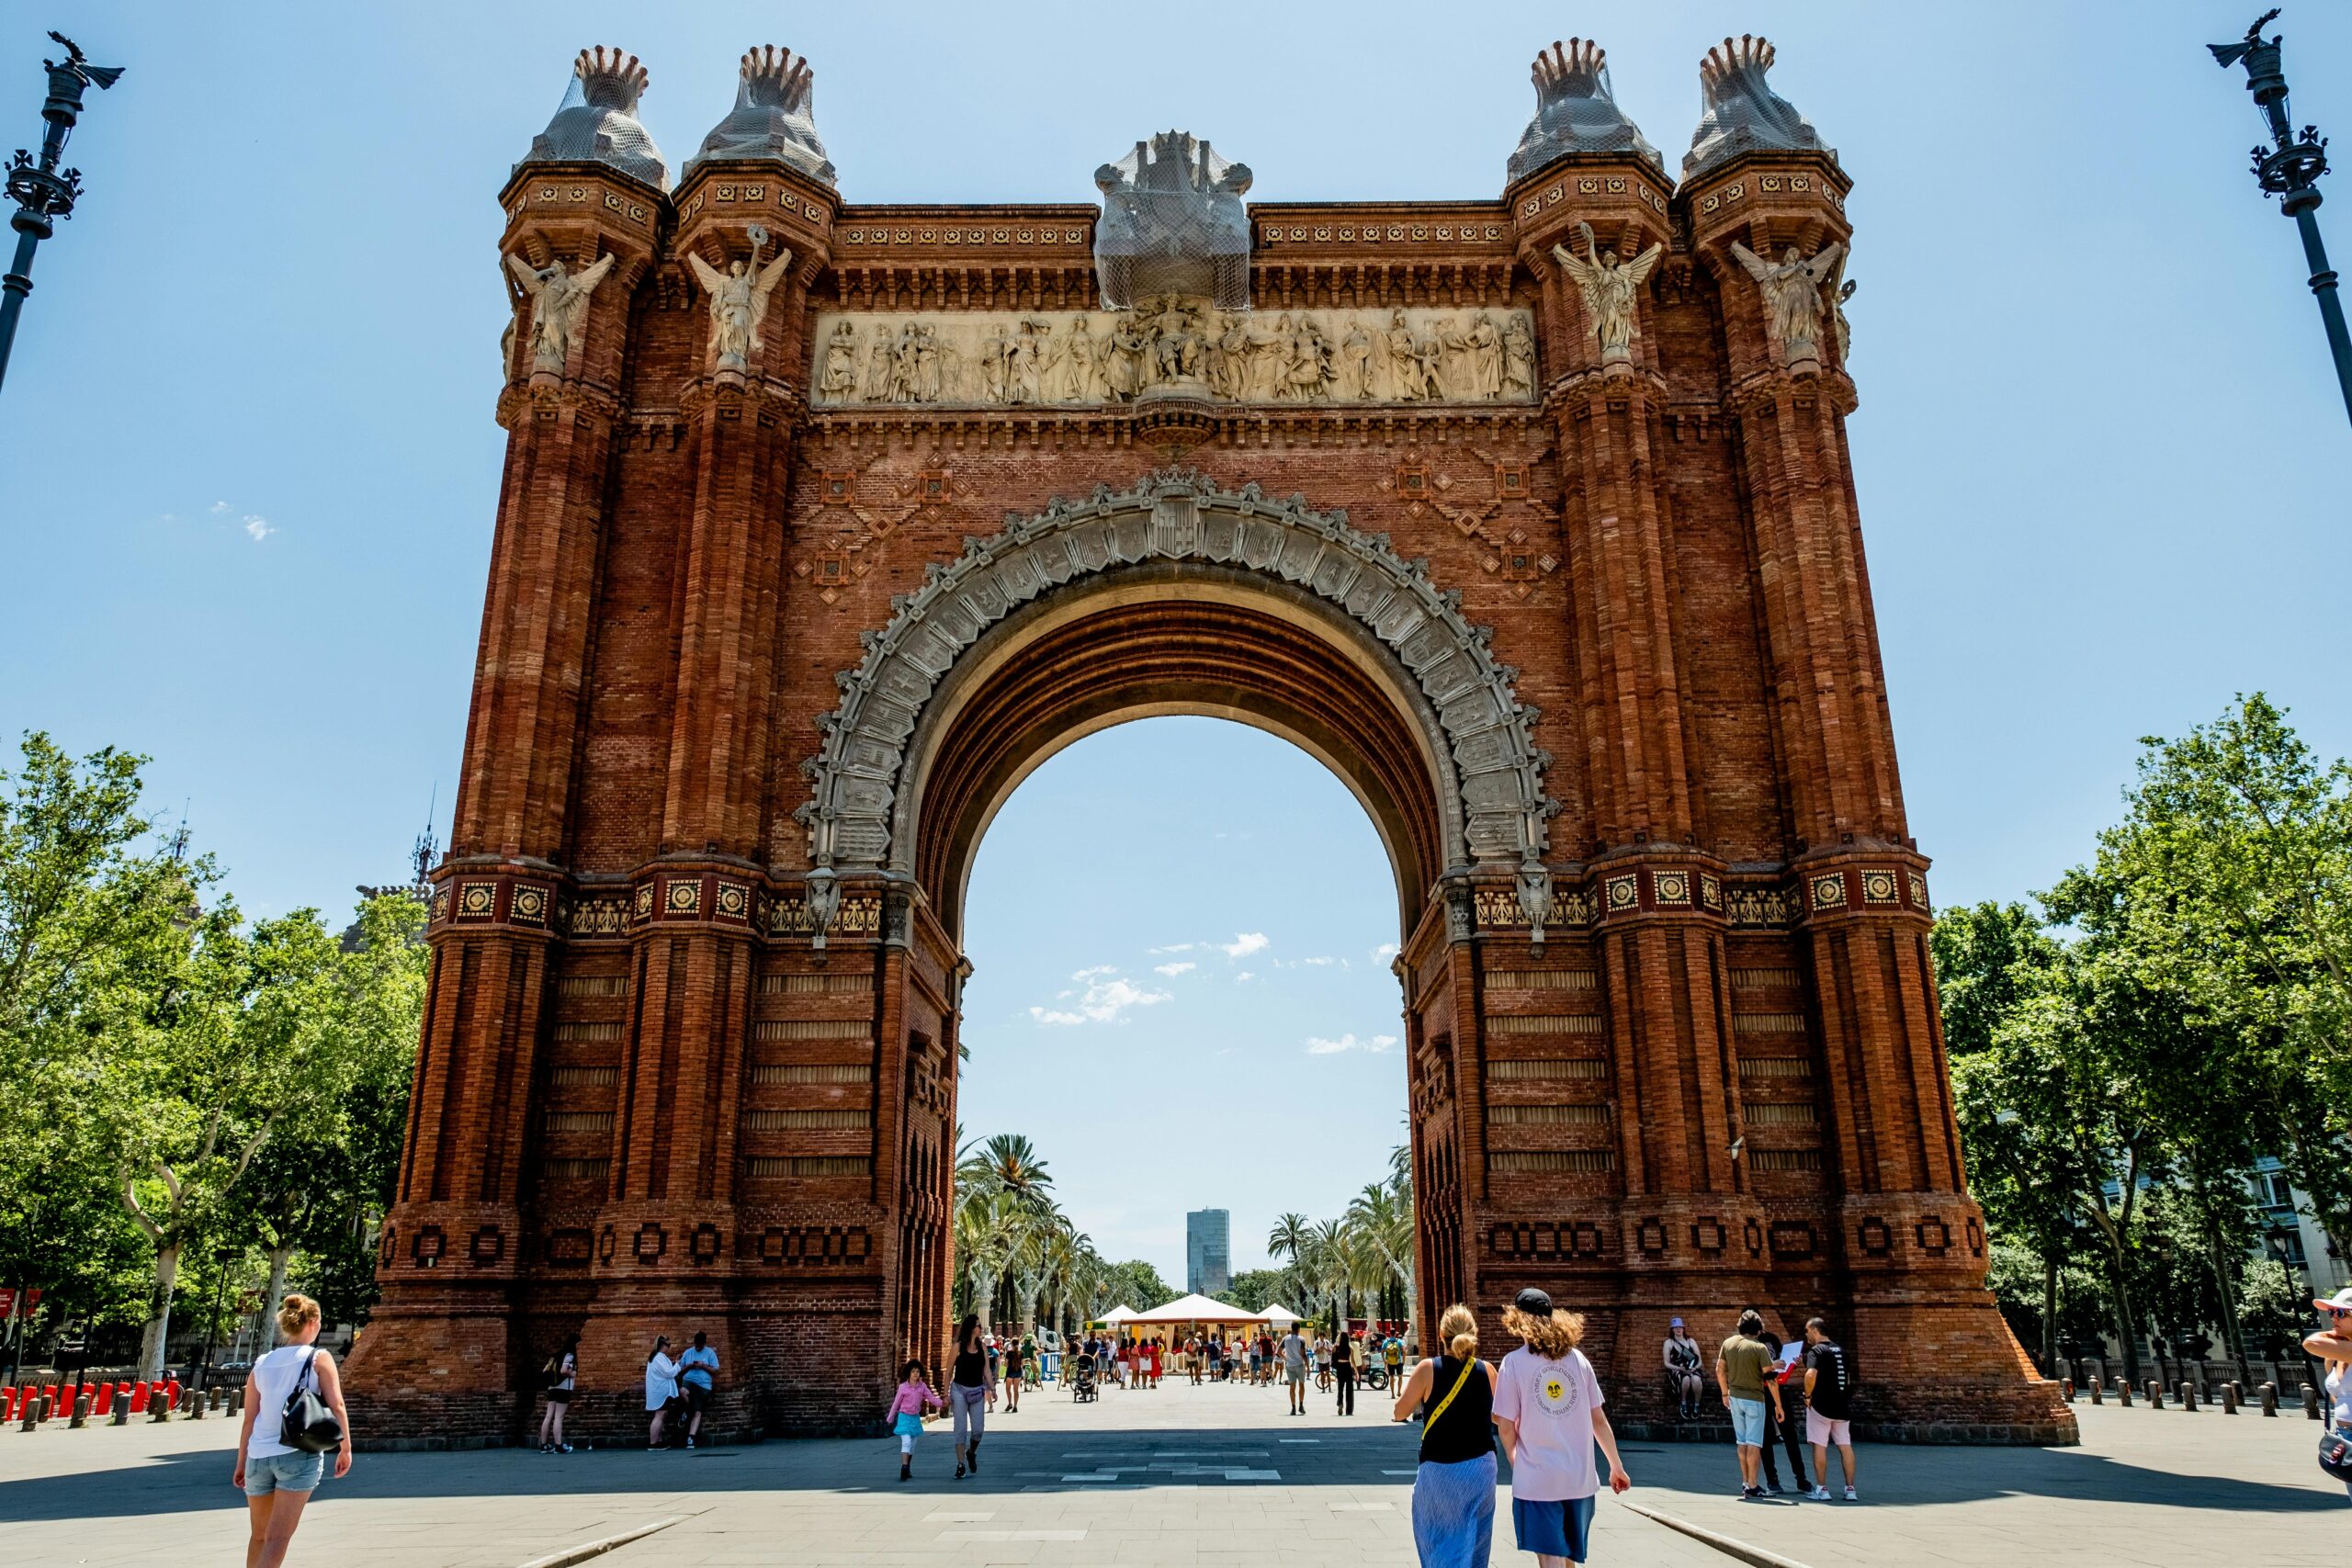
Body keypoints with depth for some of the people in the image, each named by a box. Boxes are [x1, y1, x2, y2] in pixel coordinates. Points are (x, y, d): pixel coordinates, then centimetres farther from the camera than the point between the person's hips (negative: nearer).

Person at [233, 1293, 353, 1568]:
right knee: (277, 1538, -7)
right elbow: (336, 1406, -8)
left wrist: (241, 1463, 18)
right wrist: (345, 1447, 1)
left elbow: (249, 1420, 11)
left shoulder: (261, 1364, 11)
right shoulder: (319, 1359, -1)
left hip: (258, 1456, 5)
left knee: (259, 1535, 21)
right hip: (298, 1455, -5)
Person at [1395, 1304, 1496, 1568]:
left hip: (1438, 1469, -2)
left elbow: (1400, 1412, -3)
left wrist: (1405, 1388, 15)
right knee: (1474, 1541, 16)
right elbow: (1498, 1417, 8)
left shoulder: (1428, 1369, -12)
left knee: (1437, 1536, 14)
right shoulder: (1486, 1370, -6)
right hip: (1480, 1466, 2)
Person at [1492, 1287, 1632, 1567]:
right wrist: (1616, 1465, 17)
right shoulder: (1577, 1358, 3)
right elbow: (1598, 1419, 6)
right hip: (1579, 1477, 5)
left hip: (1537, 1479, -4)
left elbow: (1506, 1427, -7)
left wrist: (1515, 1461, 11)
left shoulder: (1514, 1362, -7)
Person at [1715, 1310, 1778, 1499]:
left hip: (1735, 1398, 5)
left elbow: (1720, 1370, 9)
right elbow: (1770, 1379, -15)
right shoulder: (1759, 1348, -14)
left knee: (1742, 1442, 16)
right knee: (1753, 1444, 0)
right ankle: (1752, 1487, 1)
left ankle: (1745, 1483, 22)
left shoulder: (1728, 1343, 1)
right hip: (1754, 1399, -5)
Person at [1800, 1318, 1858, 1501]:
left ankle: (1822, 1489, 4)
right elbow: (1848, 1378, 19)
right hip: (1842, 1406, 6)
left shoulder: (1816, 1350, -12)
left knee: (1819, 1446, 2)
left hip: (1821, 1405, -6)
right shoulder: (1841, 1350, 12)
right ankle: (1850, 1489, 10)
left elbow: (1811, 1375, -26)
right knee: (1845, 1446, 10)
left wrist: (1807, 1396, -14)